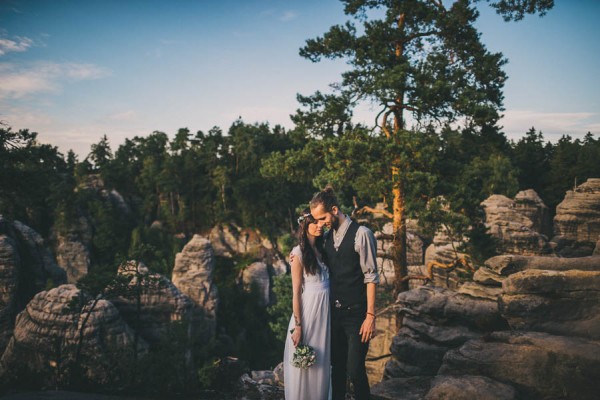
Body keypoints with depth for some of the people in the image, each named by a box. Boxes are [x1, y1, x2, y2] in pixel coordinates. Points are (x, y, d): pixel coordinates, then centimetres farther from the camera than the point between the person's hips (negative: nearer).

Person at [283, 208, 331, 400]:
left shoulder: (320, 250, 9)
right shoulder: (299, 253, -10)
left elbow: (325, 282, 12)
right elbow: (296, 292, -11)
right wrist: (297, 326, -13)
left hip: (325, 311, 6)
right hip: (308, 311, -6)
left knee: (322, 363, 15)